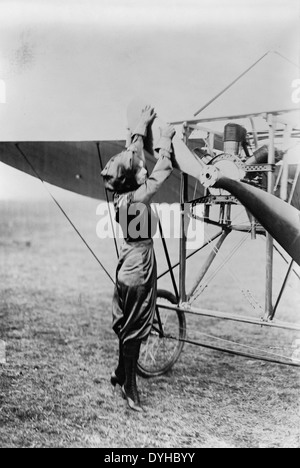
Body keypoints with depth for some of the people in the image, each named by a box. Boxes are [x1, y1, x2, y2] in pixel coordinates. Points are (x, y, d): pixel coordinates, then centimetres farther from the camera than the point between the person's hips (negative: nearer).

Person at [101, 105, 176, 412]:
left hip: (126, 266, 8)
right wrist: (165, 139, -4)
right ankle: (129, 386, 18)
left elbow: (133, 151, 9)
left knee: (125, 325, 21)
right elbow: (163, 169, -18)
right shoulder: (138, 197, -24)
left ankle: (121, 373, 38)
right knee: (135, 330, 4)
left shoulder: (120, 193, -2)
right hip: (139, 271, -8)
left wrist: (143, 125, 18)